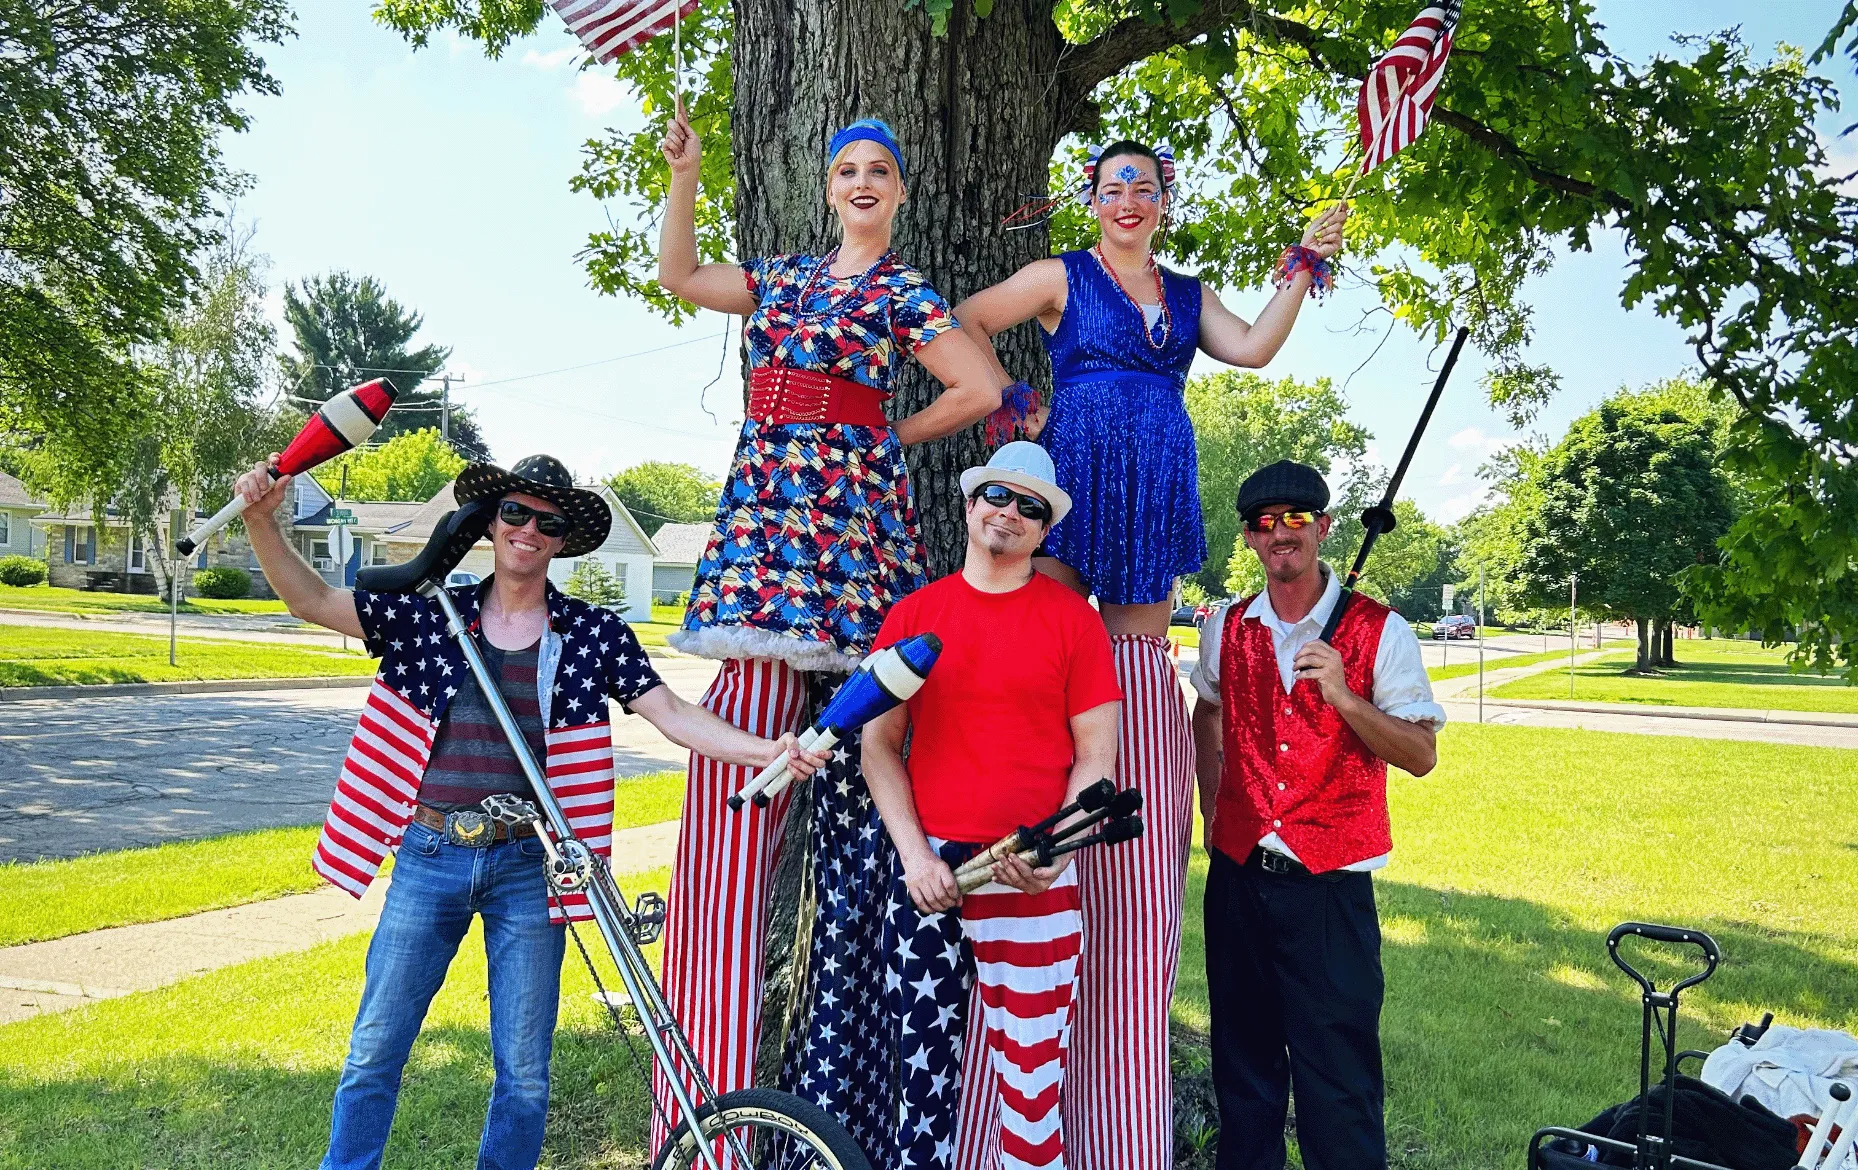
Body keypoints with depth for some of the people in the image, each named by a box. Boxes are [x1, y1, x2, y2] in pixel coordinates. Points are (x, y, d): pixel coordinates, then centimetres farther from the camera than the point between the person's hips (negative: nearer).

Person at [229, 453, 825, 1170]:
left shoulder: (594, 635, -1)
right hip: (430, 857, 1)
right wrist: (261, 519, -15)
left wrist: (770, 750, -19)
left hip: (527, 867, 0)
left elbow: (675, 716, -5)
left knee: (524, 1072, 9)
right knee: (374, 1052, 9)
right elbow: (311, 600, 0)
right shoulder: (431, 614, 2)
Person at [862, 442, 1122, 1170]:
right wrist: (914, 853, -4)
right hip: (928, 870, 2)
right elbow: (879, 743, 7)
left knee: (1032, 1065, 3)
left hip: (1033, 880, -1)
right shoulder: (913, 615, 7)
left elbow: (1096, 754, 2)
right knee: (921, 1063, 8)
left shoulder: (1072, 619, 2)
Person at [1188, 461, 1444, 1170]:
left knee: (1338, 1077, 1)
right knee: (1242, 1059, 16)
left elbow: (1421, 755, -9)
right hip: (1237, 877, 4)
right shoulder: (1227, 630, 6)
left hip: (1330, 885, -4)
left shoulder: (1380, 633, -6)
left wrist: (1343, 696, -23)